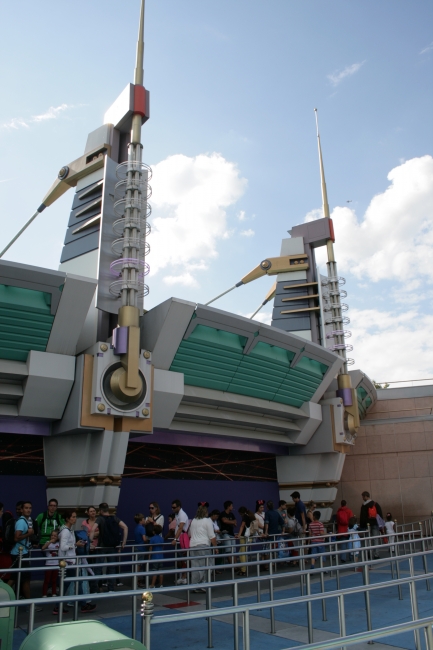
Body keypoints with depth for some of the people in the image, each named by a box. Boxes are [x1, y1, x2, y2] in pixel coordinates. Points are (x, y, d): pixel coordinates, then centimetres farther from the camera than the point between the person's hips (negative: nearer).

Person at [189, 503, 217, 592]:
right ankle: (201, 586, -1)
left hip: (192, 545, 6)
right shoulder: (207, 521, -3)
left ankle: (195, 586, 10)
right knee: (203, 567, -1)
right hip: (203, 546, -6)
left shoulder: (193, 521, 15)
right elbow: (212, 536, -7)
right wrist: (215, 547, 0)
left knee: (195, 567, 7)